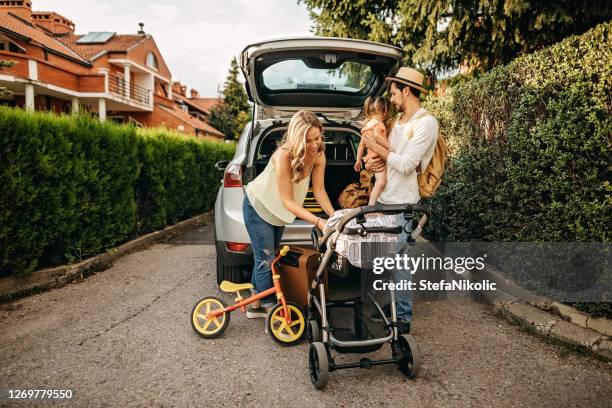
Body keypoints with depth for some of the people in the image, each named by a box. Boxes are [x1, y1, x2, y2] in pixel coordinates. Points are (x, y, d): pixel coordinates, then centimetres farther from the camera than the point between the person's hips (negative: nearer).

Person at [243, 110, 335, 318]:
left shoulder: (319, 156, -19)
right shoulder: (283, 156, -36)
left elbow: (319, 190, -14)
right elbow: (287, 201, -33)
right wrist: (318, 222, -40)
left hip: (278, 211, 7)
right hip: (258, 207, -7)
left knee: (267, 256, 17)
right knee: (266, 260, -6)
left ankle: (256, 306, 32)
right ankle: (270, 309, 7)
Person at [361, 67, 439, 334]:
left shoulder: (426, 123, -12)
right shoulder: (400, 120, 15)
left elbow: (406, 164, -19)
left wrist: (377, 147, -9)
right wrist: (373, 160, -3)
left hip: (403, 204, -8)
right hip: (386, 200, 8)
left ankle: (404, 318, 9)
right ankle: (396, 304, 30)